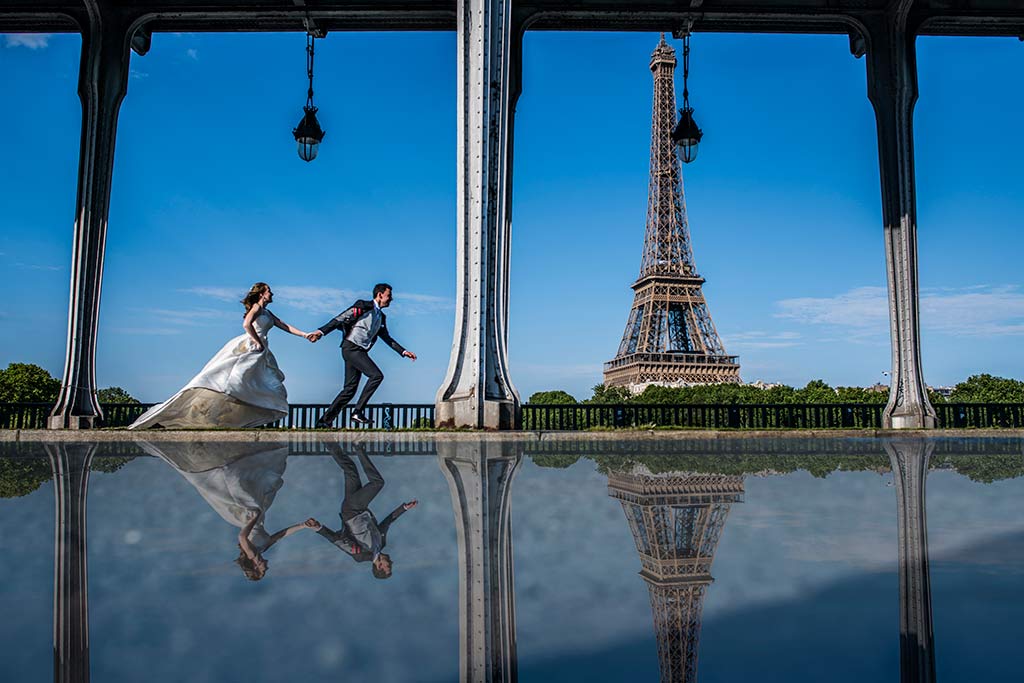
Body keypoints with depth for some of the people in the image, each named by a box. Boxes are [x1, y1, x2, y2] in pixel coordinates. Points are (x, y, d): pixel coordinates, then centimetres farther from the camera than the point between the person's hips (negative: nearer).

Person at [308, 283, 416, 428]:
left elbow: (387, 338, 26)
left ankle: (324, 421, 10)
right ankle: (358, 411, -16)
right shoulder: (363, 306, -4)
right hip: (351, 348, -8)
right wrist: (321, 331, -17)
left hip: (359, 352, 8)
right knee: (376, 375, -19)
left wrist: (403, 351, 20)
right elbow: (341, 318, -9)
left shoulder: (381, 317, 19)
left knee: (350, 389, 5)